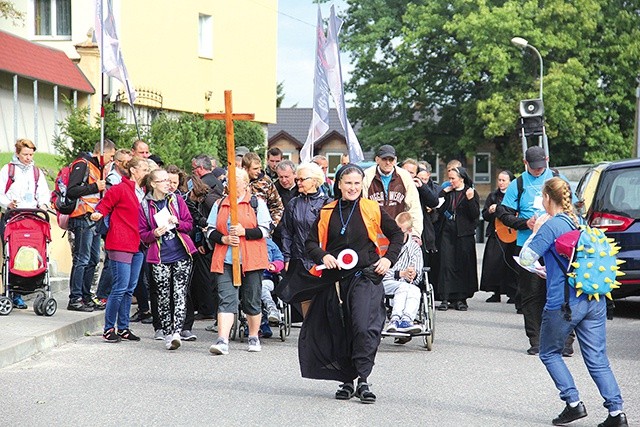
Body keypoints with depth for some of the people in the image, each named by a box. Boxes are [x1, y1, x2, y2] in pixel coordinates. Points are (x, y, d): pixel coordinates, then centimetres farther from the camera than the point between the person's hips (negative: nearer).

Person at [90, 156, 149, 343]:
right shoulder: (119, 189, -8)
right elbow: (104, 204, -7)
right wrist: (98, 213, -27)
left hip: (136, 246, 8)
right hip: (120, 245, -8)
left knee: (129, 289, 10)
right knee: (120, 288, -8)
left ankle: (123, 328, 18)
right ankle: (109, 329, 1)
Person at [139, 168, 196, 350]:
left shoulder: (177, 200, 7)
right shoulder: (145, 206, 3)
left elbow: (189, 224, 9)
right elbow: (142, 234, 5)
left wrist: (177, 223, -11)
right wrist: (155, 234, -14)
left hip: (181, 255, 1)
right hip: (160, 258, 0)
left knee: (180, 294, -9)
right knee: (164, 297, 3)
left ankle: (177, 332, -14)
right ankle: (167, 334, 13)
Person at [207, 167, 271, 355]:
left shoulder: (257, 203, 6)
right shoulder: (220, 204, 15)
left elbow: (265, 230, -2)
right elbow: (211, 231, 13)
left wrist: (244, 232, -15)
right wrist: (224, 238, -7)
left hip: (251, 260, -2)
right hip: (225, 260, 2)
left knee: (252, 300, 5)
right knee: (226, 299, -9)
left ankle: (254, 338, 21)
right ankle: (222, 341, -17)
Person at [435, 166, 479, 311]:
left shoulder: (472, 193, 2)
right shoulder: (447, 192, 12)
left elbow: (475, 215, -6)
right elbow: (438, 209, 3)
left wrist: (470, 199, -19)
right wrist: (443, 193, -3)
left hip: (464, 234, -2)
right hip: (447, 233, 2)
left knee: (463, 265, 1)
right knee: (446, 264, -5)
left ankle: (460, 299, 8)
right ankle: (445, 298, -5)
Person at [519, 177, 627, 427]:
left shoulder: (551, 226, -10)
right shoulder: (580, 222, 13)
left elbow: (525, 259, -10)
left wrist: (535, 232, 4)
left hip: (563, 303, -6)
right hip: (594, 301, 6)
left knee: (550, 353, 14)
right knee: (598, 359, 7)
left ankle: (573, 403, 4)